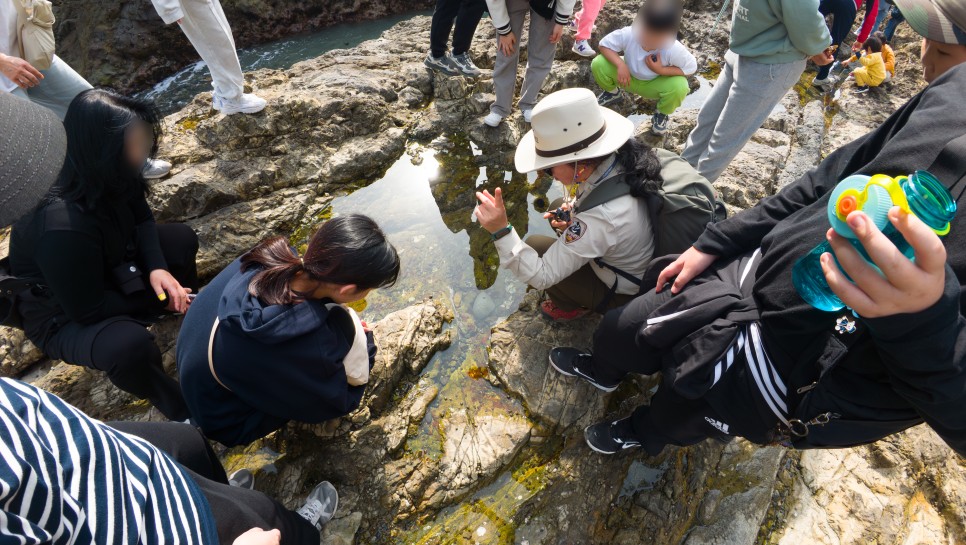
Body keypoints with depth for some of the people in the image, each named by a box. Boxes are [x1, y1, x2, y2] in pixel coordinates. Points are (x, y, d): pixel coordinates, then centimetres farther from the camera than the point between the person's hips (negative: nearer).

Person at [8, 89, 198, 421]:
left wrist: (157, 267, -18)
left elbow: (141, 217, -2)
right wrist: (157, 299, -18)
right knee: (129, 345, -36)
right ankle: (180, 408, -6)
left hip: (109, 269, 8)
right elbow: (87, 310, -29)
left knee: (182, 240, -2)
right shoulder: (62, 227, -39)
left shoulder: (103, 176, -20)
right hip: (62, 316, -8)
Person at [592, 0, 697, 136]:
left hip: (655, 84, -2)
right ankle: (612, 92, 14)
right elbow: (605, 44, -17)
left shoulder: (674, 50, -34)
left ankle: (662, 114, 3)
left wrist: (661, 70, -34)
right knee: (599, 64, -22)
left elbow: (691, 68, -21)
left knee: (680, 86, -34)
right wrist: (621, 65, -34)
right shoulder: (628, 34, -31)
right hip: (629, 77, 2)